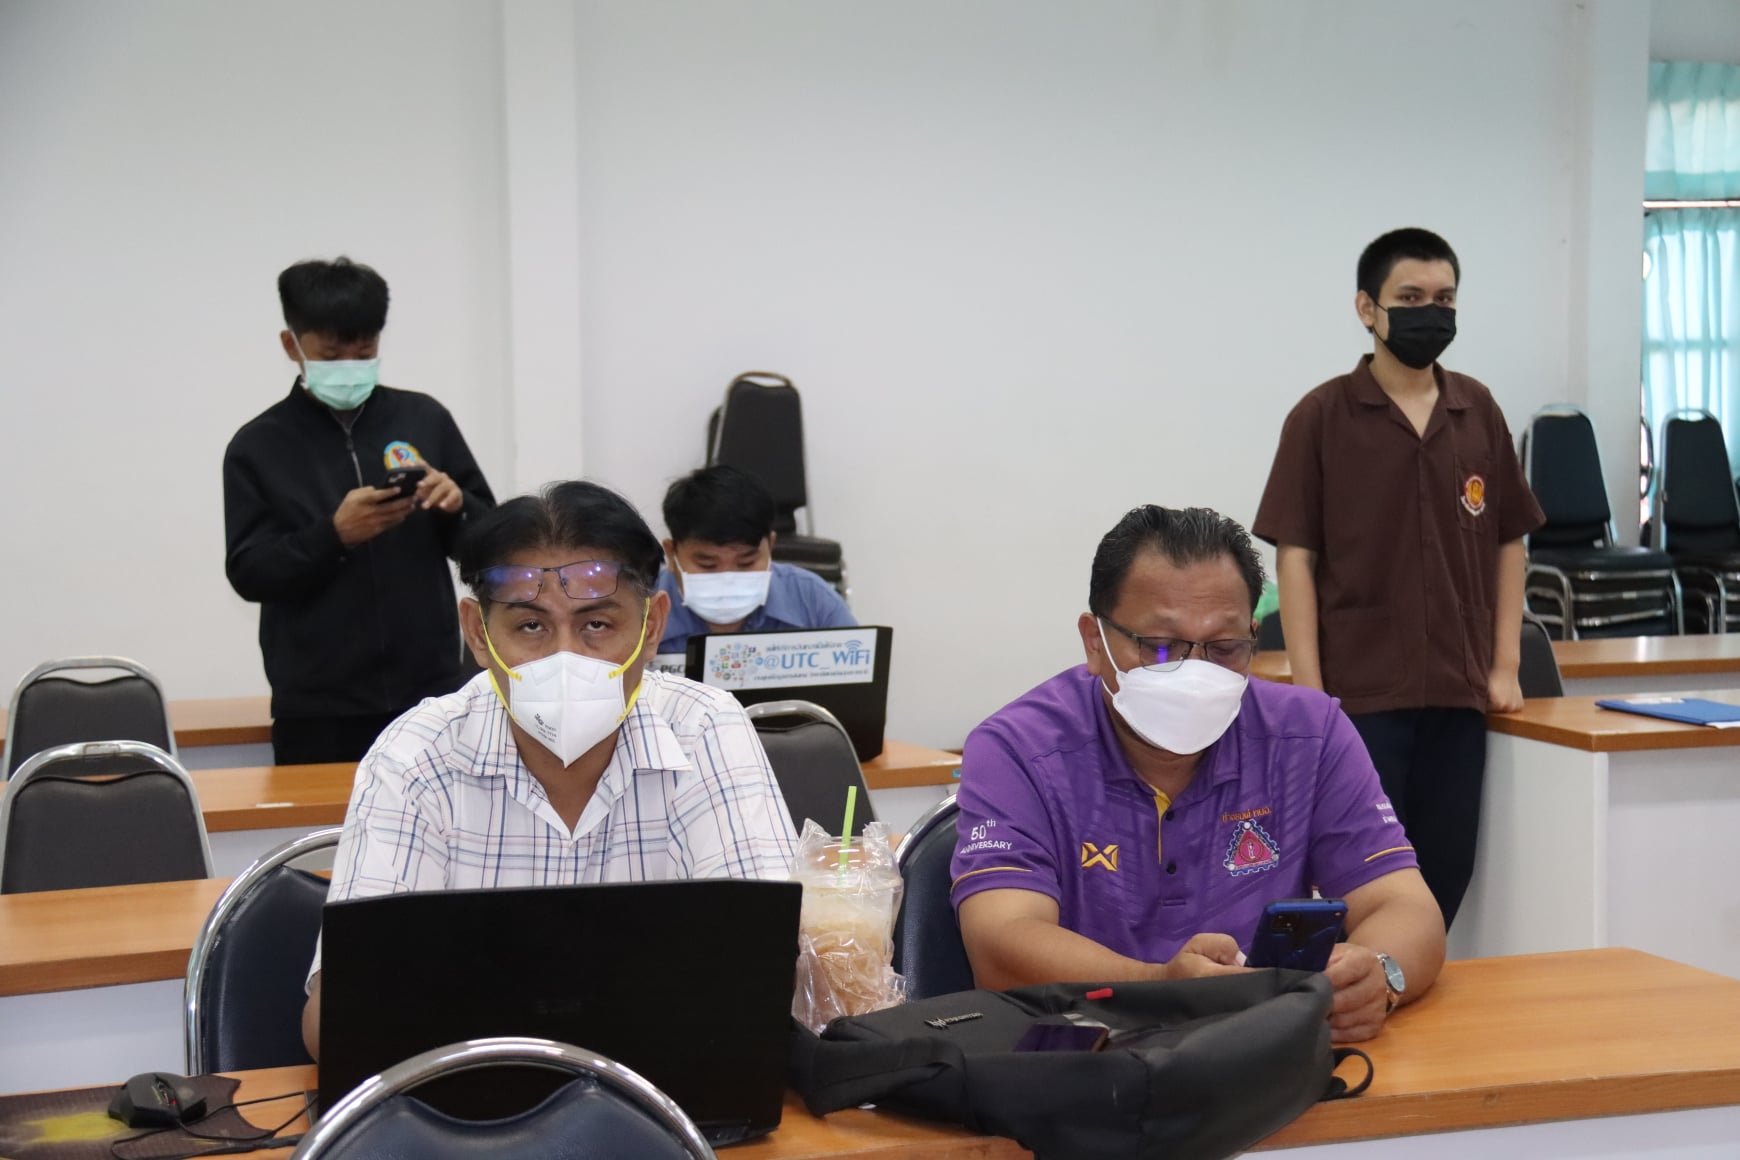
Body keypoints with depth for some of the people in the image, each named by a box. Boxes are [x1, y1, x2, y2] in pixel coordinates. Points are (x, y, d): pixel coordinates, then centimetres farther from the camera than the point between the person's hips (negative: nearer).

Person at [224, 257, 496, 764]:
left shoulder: (424, 419, 7)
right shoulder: (259, 446, 3)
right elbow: (248, 573, -3)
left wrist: (456, 506, -11)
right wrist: (333, 534, -19)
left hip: (430, 695, 2)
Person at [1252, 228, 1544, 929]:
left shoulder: (1479, 413, 7)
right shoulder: (1323, 417, -4)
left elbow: (1508, 542, 14)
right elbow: (1295, 556, -5)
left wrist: (1506, 666, 7)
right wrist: (1309, 692, -10)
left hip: (1458, 696, 4)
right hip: (1359, 695, -4)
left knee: (1447, 875, 8)